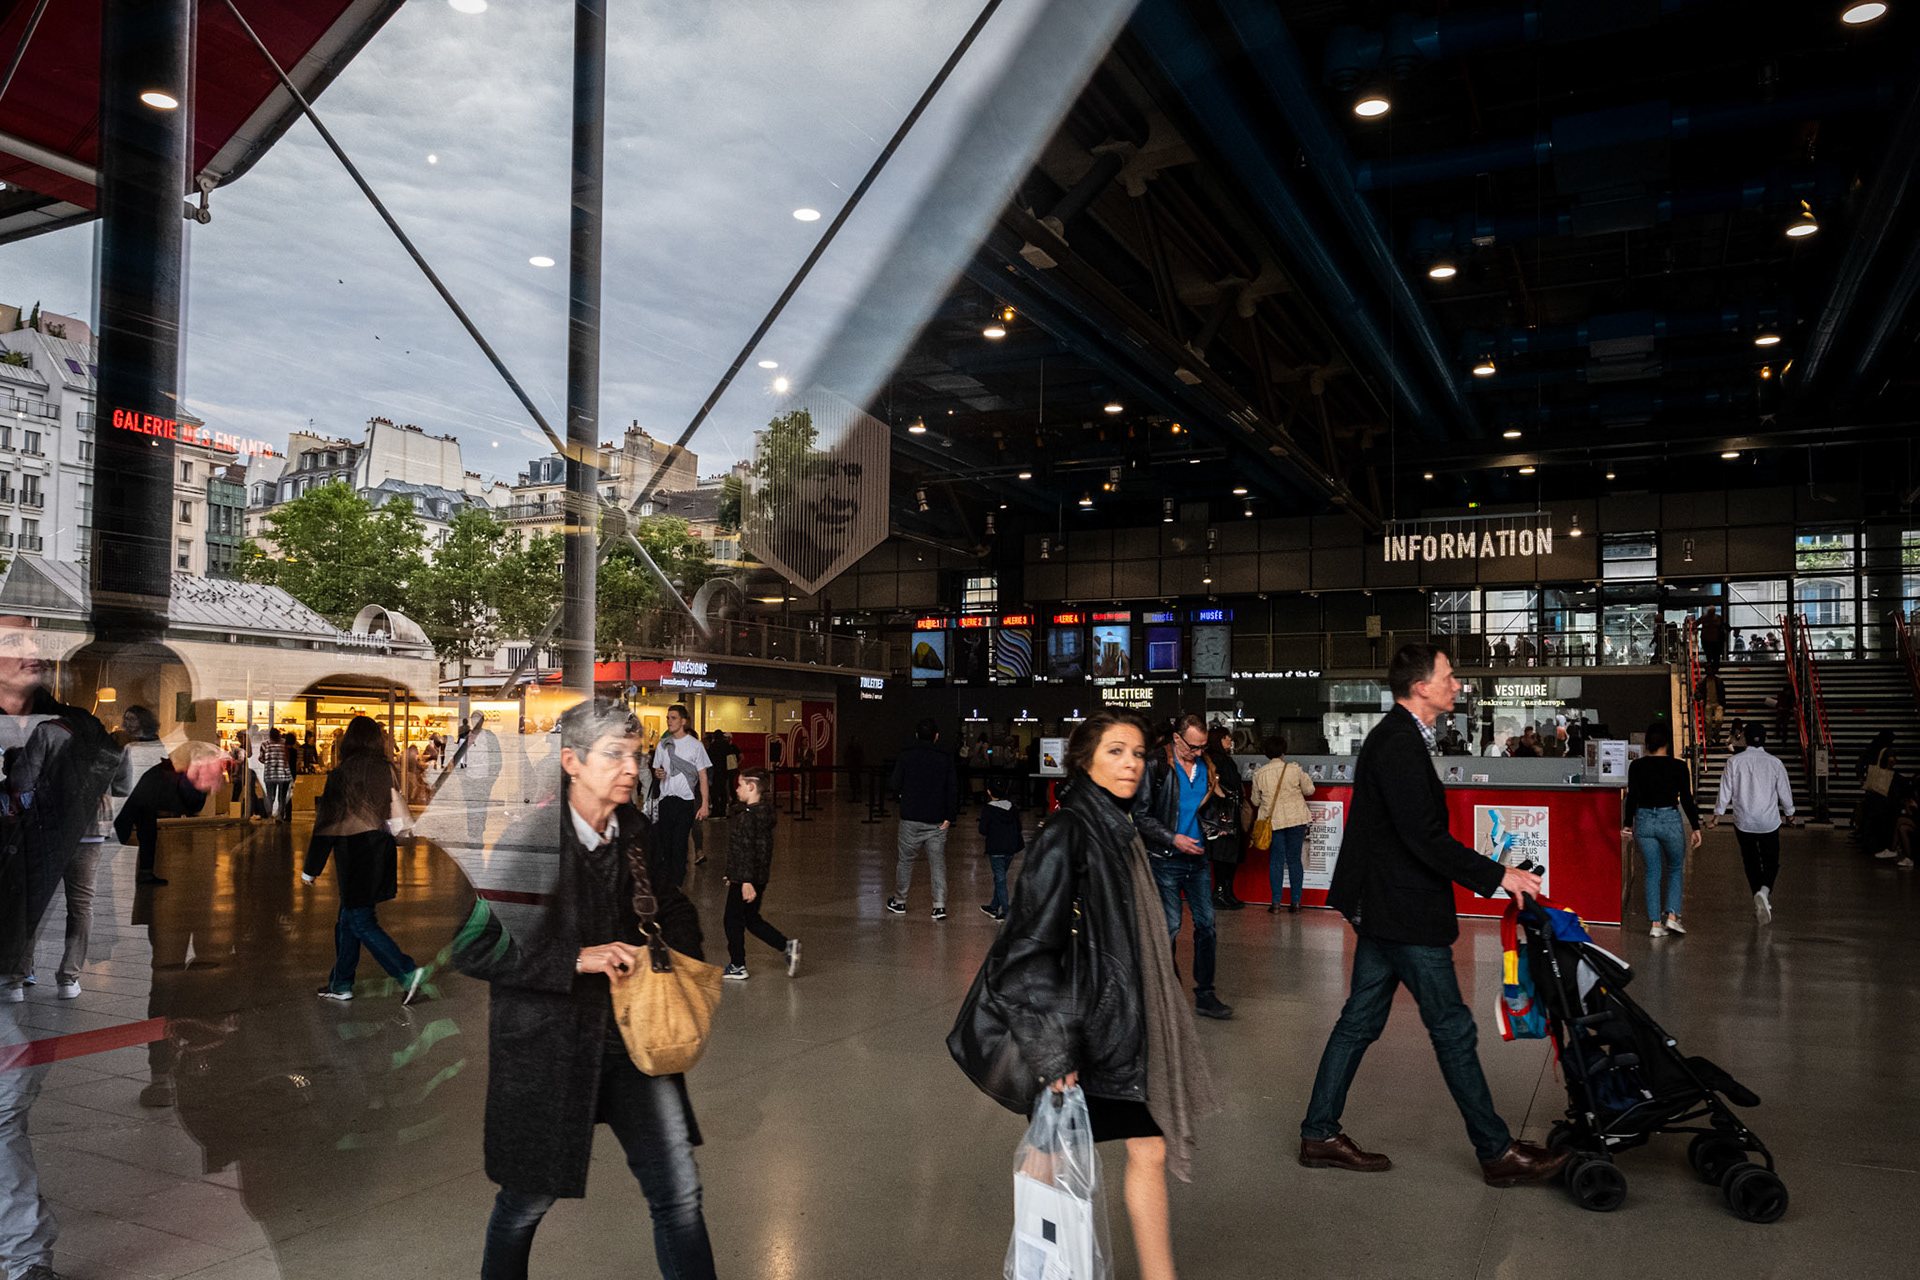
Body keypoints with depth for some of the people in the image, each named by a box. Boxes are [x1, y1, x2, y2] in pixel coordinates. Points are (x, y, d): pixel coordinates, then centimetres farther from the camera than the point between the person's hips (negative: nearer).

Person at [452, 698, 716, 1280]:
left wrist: (676, 955, -3)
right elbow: (471, 948, -17)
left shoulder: (636, 832, 1)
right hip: (548, 1043, -4)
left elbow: (674, 911, 18)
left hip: (631, 1033, 4)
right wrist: (576, 960, -22)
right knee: (529, 1199, 14)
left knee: (679, 1192, 2)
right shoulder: (528, 842, -16)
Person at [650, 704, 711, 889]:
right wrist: (658, 774, -6)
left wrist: (704, 804, -7)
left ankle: (675, 884, 9)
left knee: (679, 844, -1)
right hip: (665, 799, 3)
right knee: (662, 841, 1)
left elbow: (703, 776, -1)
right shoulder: (663, 744, 10)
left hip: (686, 800, -3)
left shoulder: (695, 745, -2)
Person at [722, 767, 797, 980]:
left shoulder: (747, 816, -20)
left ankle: (737, 967, 18)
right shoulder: (765, 811, 8)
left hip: (744, 878, -9)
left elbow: (747, 850, -24)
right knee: (751, 919, 18)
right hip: (760, 877, 9)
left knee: (733, 920, 7)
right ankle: (787, 945, 8)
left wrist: (746, 881, -25)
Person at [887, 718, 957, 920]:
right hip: (937, 821, 1)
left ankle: (899, 902, 24)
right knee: (938, 863, 6)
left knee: (905, 860, 13)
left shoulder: (906, 757, -4)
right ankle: (939, 906, 0)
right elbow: (953, 790, -4)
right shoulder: (946, 759, -2)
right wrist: (949, 817, -1)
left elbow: (896, 786, -1)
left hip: (910, 819, 0)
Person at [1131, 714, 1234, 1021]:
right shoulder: (1156, 767, -10)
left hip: (1197, 857, 6)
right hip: (1165, 858, -5)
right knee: (1170, 926, -2)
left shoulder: (1206, 765, 7)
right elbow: (1141, 815, -10)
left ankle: (1205, 995, 17)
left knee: (1206, 922, 6)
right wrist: (1174, 839, -17)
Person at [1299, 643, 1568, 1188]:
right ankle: (1497, 1152, 14)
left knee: (1360, 1020, 13)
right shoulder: (1401, 744, -20)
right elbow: (1424, 837, -24)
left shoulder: (1395, 736, 13)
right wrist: (1497, 876, -17)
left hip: (1381, 905, 10)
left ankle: (1320, 1135, 20)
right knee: (1452, 1029, 1)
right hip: (1403, 912, -10)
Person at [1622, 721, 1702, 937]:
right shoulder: (1678, 767, -7)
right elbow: (1686, 800, -5)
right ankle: (1672, 915, 5)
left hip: (1644, 821, 2)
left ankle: (1656, 923, 9)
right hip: (1670, 821, -2)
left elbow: (1632, 797, -2)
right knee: (1676, 869, 18)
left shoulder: (1636, 766, -3)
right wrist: (1696, 828, 3)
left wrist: (1629, 824, 9)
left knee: (1653, 872, 11)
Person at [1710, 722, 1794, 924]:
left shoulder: (1734, 762, -6)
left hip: (1743, 822, 1)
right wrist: (1789, 812, 22)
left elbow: (1726, 790, -3)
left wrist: (1718, 814, 9)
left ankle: (1761, 903, 19)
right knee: (1771, 861, 9)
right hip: (1768, 822, -1)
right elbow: (1785, 792, 4)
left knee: (1751, 862, 14)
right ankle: (1764, 891, -19)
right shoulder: (1774, 763, -6)